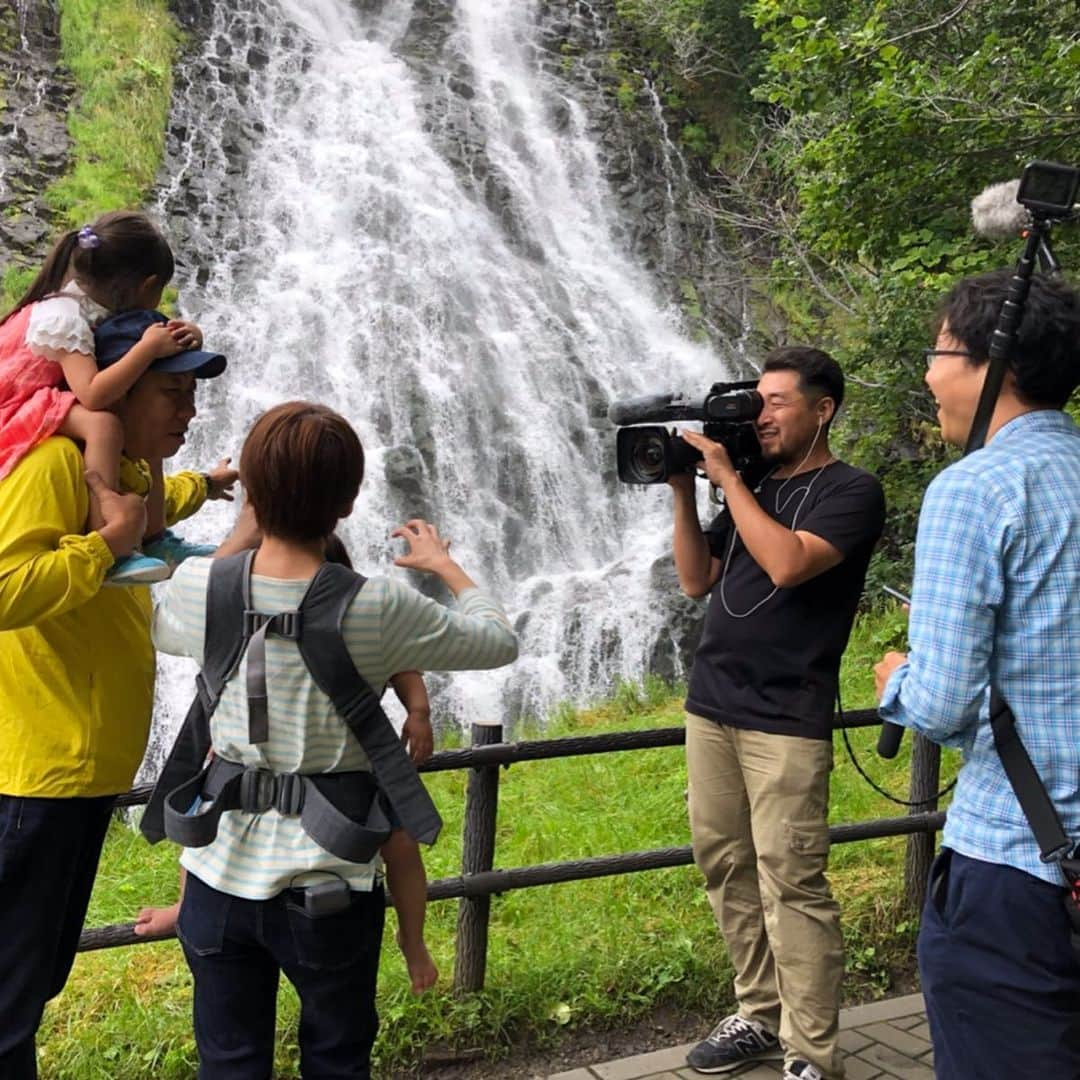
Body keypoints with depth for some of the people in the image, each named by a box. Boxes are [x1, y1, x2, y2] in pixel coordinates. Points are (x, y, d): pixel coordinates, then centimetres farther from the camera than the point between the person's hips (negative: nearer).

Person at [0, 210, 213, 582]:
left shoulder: (96, 309, 2)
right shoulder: (63, 317, -25)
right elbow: (93, 394, -37)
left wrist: (182, 339, -16)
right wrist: (149, 348, -32)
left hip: (52, 408, 10)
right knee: (103, 425, -33)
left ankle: (155, 537, 6)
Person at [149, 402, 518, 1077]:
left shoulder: (199, 586, -11)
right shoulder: (379, 608, -19)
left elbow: (161, 630, 15)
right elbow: (501, 641, -3)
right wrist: (444, 563, 12)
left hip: (223, 874, 2)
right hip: (328, 884, -2)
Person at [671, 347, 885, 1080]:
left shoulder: (851, 491, -5)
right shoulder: (753, 490, 15)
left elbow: (788, 564, -21)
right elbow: (697, 581, 13)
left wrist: (727, 479, -14)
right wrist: (684, 490, 3)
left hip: (787, 722, -7)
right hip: (711, 708, 7)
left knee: (790, 885, -5)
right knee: (726, 869, 10)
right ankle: (760, 1016, 24)